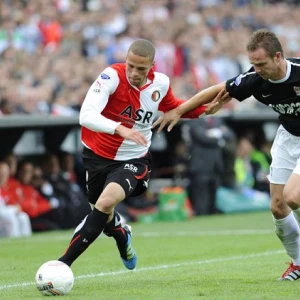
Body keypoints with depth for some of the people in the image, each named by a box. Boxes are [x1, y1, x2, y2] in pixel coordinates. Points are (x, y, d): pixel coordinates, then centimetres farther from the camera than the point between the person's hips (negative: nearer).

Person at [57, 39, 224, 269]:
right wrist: (120, 129, -51)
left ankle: (63, 263, -23)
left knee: (106, 201, -27)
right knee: (105, 216, 15)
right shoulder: (112, 76, -23)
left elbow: (172, 107, 16)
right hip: (98, 155, 0)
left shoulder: (161, 83, -9)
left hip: (133, 159, 0)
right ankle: (122, 236, 55)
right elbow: (86, 116, -36)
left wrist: (203, 108, 0)